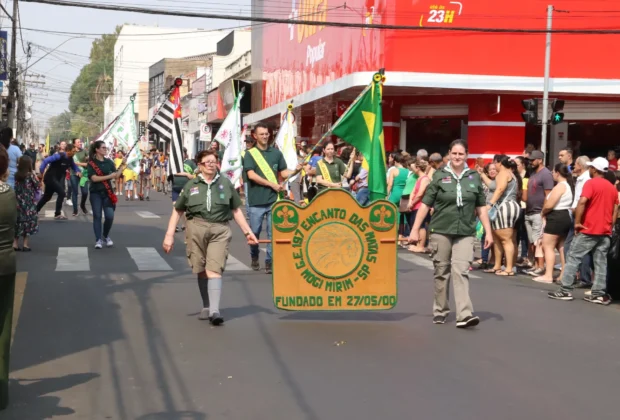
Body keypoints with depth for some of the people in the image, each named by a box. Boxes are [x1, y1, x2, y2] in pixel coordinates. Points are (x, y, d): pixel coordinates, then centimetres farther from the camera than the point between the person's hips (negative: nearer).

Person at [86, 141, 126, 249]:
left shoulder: (109, 162, 8)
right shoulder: (91, 163, -4)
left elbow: (116, 176, 5)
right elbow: (94, 178, -16)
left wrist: (122, 165, -4)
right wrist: (109, 176, -18)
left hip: (107, 192, 3)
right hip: (96, 193, -3)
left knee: (110, 216, -6)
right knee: (97, 216, -4)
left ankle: (106, 236, 18)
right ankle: (98, 240, 2)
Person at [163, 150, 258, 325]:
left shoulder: (225, 184, 12)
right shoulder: (191, 185, 10)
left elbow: (236, 210, 18)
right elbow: (177, 211, 13)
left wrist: (248, 232, 14)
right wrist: (169, 235, 5)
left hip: (220, 230, -1)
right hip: (196, 227, 1)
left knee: (214, 269, -12)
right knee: (201, 270, 8)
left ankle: (214, 310, -19)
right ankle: (206, 307, 23)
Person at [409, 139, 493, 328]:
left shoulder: (474, 177, 6)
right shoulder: (440, 176, 0)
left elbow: (481, 207, 11)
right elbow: (425, 204, 1)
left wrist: (488, 232, 6)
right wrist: (415, 229, -2)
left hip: (465, 233, 0)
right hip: (441, 231, 0)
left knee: (461, 271, -11)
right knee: (441, 272, 9)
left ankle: (464, 314, -16)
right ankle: (440, 310, 23)